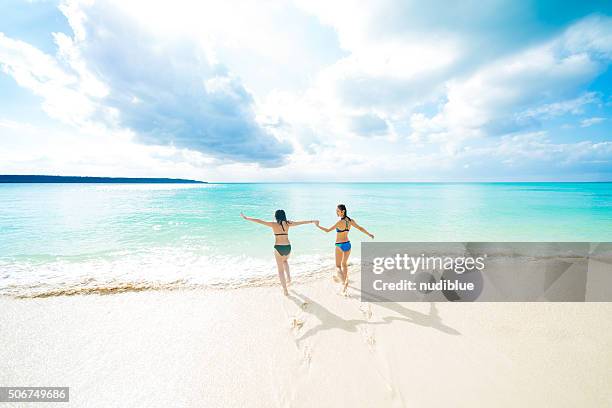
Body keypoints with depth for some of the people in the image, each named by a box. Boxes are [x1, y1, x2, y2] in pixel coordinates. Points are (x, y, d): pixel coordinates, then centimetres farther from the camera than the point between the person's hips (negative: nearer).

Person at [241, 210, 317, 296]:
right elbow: (300, 222, 13)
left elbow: (259, 221, -4)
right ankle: (288, 277, 23)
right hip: (288, 247, 3)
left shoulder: (273, 224, -5)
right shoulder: (288, 223, 2)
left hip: (278, 247, -3)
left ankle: (285, 290, 10)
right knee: (285, 261, 36)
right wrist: (311, 221, 25)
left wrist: (246, 218, 4)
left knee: (280, 270, 9)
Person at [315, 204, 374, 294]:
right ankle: (345, 280, 37)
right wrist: (369, 234, 23)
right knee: (344, 264, 24)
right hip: (348, 244, 7)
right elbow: (360, 228, 10)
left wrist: (318, 226, -7)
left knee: (338, 266, 3)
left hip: (340, 245, -6)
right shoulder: (350, 220, -1)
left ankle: (344, 282, -15)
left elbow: (328, 230, -20)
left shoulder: (340, 222, -20)